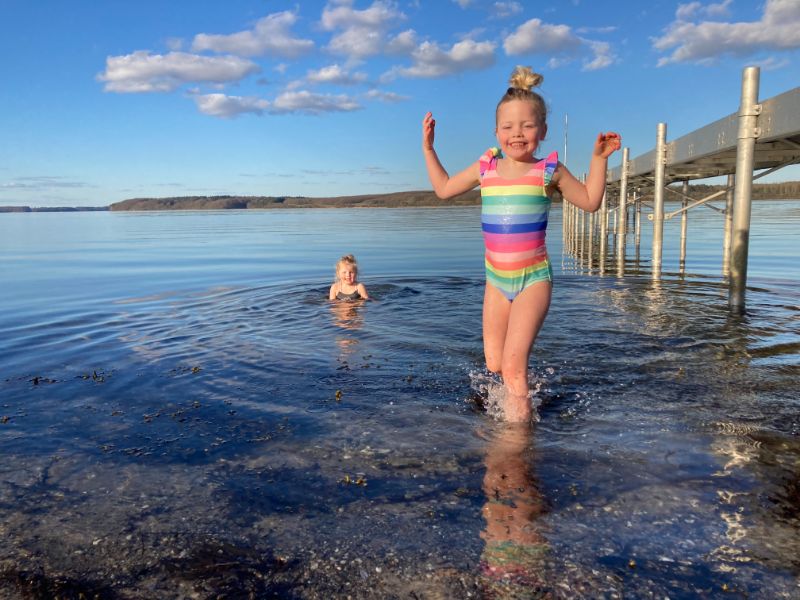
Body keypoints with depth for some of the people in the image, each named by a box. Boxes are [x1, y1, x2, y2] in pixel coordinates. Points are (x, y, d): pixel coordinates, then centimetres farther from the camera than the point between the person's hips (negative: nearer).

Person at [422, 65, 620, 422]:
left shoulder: (549, 171, -2)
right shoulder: (485, 168, 5)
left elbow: (590, 201, 8)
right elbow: (444, 189, 18)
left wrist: (598, 158, -3)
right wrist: (428, 147, 15)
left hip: (534, 278, -4)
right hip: (496, 280, 4)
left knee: (513, 366, -16)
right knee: (493, 366, 8)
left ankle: (518, 423, -2)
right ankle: (520, 393, 36)